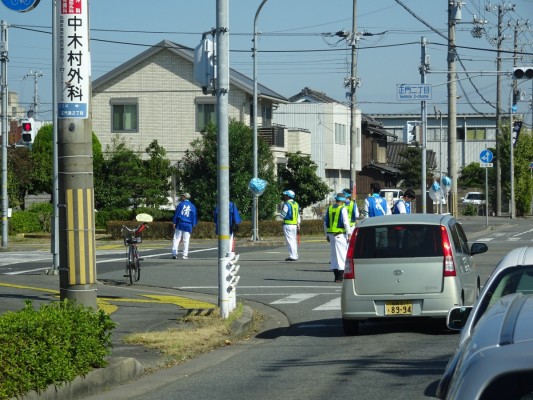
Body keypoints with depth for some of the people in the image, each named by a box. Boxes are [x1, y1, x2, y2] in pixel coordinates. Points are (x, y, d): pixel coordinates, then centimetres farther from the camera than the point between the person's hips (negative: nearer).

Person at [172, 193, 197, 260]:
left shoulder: (181, 204, 1)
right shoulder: (192, 206, 8)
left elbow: (176, 214, -2)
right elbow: (194, 217, 9)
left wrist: (174, 222, 0)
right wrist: (193, 225, 13)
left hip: (180, 224, -2)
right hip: (188, 226, 2)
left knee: (176, 239, 1)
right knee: (186, 240, 3)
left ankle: (174, 254, -8)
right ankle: (185, 255, 0)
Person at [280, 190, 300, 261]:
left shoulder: (287, 204, -12)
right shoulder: (296, 204, 14)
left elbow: (283, 215, -13)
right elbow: (298, 216, 17)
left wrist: (280, 214, 10)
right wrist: (298, 225, 20)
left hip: (288, 225, -8)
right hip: (294, 225, 8)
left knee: (290, 241, -7)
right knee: (294, 240, 13)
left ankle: (292, 256, -11)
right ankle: (295, 256, 16)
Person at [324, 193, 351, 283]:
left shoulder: (329, 208, 10)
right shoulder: (343, 209, -8)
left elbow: (325, 222, 14)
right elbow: (346, 222, -13)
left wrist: (327, 235, 21)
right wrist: (349, 234, -9)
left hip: (331, 234, 6)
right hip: (341, 235, -6)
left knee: (334, 255, 11)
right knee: (342, 254, -3)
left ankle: (336, 277, 12)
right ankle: (340, 277, -8)